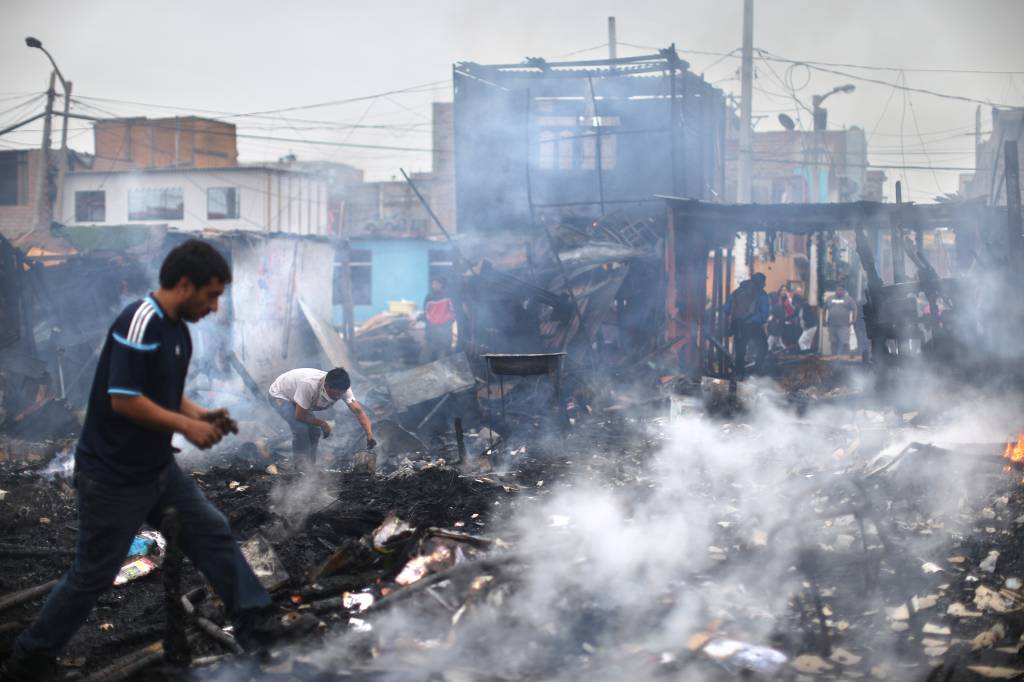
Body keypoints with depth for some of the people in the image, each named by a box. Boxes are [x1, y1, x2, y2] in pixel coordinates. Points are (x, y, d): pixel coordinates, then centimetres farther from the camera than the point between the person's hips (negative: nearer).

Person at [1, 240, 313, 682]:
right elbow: (124, 399, -26)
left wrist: (199, 414, 2)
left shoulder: (178, 329, 7)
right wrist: (186, 425, -17)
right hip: (113, 477, -9)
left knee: (213, 533, 6)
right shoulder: (139, 322, -23)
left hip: (158, 469, 9)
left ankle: (256, 623, 9)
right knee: (93, 575, 3)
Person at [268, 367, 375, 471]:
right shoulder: (309, 385, -43)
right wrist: (322, 424, -23)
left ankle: (310, 469, 13)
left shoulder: (341, 388, -25)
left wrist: (369, 435, -40)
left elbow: (358, 411, -27)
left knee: (314, 431, -3)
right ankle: (304, 471, -12)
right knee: (301, 428, -24)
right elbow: (299, 416, -35)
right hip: (280, 395, -7)